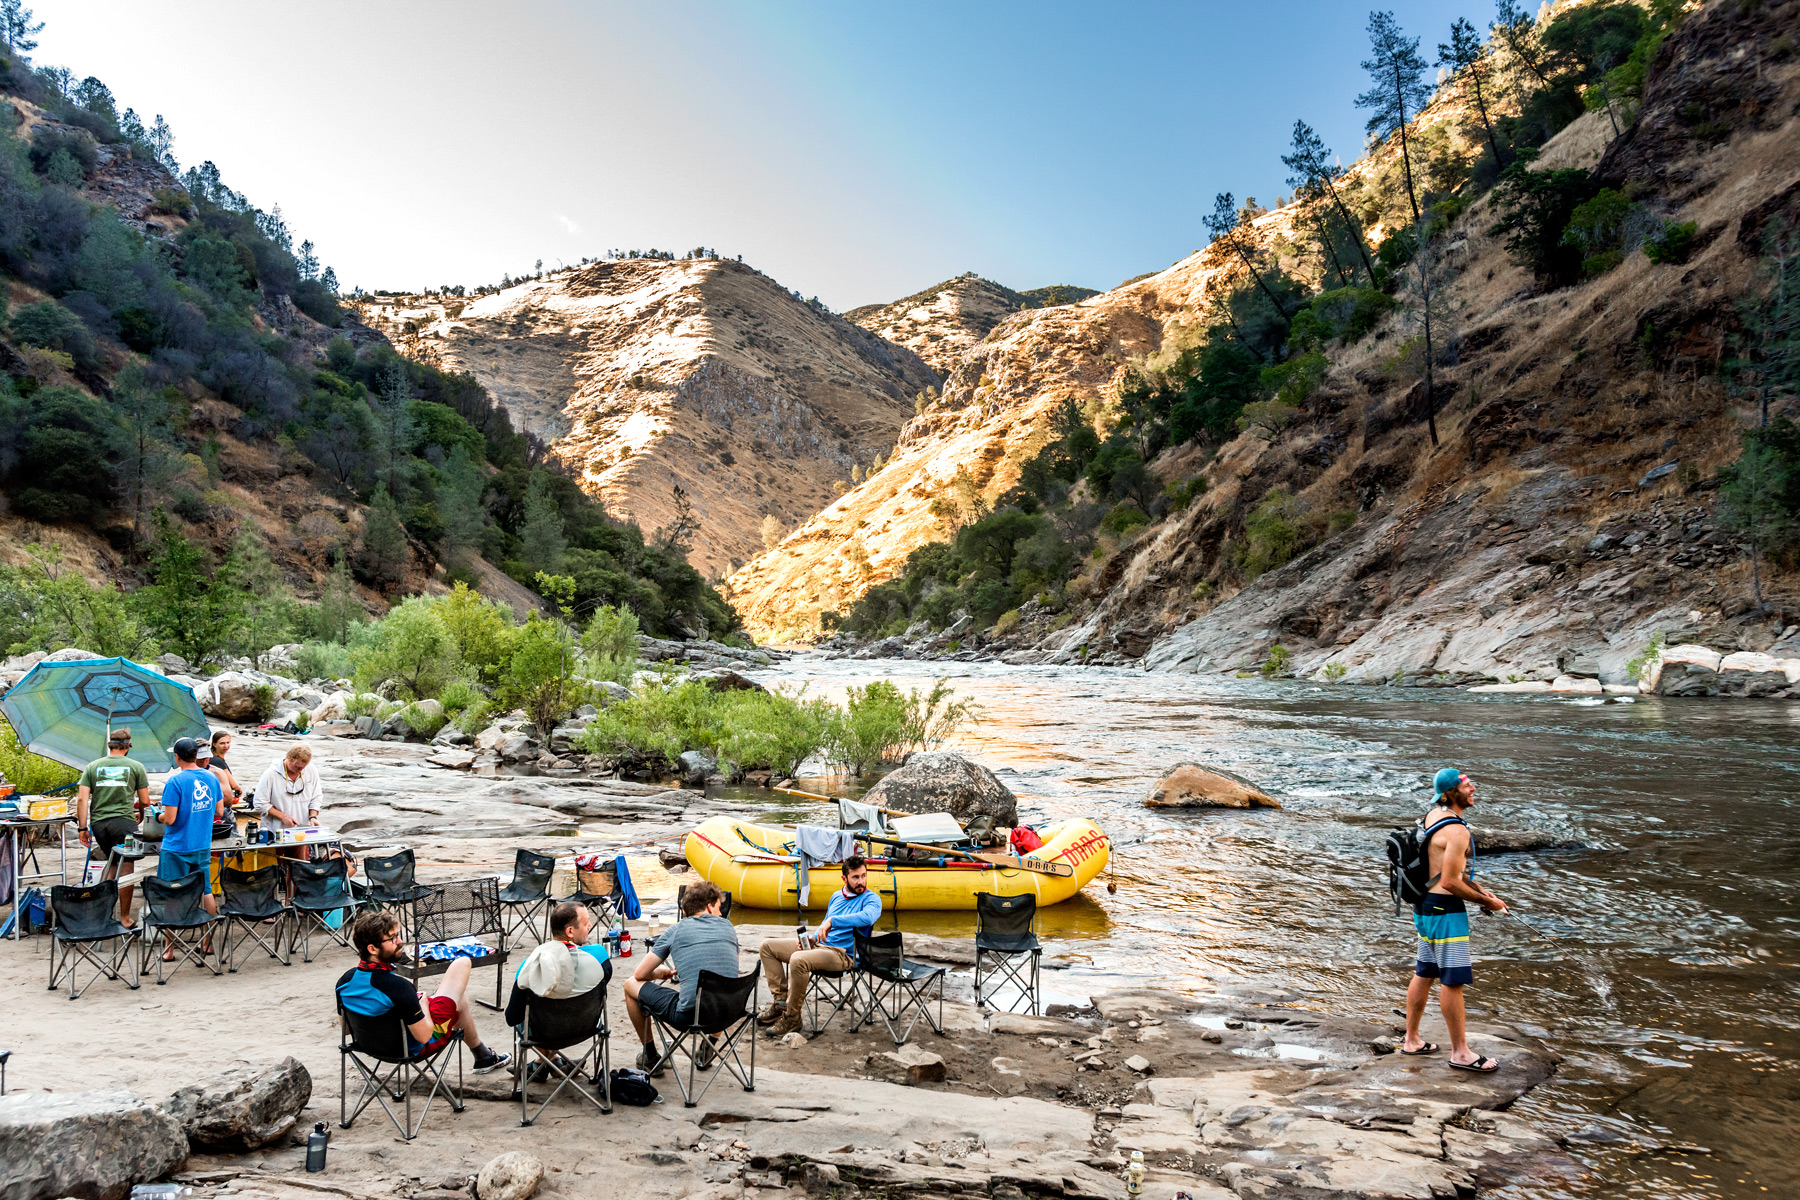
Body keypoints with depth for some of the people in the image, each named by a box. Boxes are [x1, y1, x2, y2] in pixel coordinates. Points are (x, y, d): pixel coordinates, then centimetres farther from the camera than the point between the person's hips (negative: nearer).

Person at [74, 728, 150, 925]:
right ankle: (124, 918, 7)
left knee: (112, 862, 24)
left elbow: (82, 799, 2)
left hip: (98, 822, 4)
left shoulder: (92, 766, 10)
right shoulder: (136, 766, 3)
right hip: (124, 821, -4)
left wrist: (82, 828, 4)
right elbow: (144, 801, 4)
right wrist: (140, 812, 26)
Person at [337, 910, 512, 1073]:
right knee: (462, 964, 4)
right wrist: (423, 1003, -8)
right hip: (415, 1048, -7)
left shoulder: (344, 980, -15)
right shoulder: (398, 987, -37)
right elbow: (424, 1036, -27)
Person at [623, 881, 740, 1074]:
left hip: (689, 1014, -4)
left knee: (631, 985, 18)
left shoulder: (677, 930, 4)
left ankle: (651, 1058, 29)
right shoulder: (727, 926, 12)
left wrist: (664, 972, 28)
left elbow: (640, 974, 7)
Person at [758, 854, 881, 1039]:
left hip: (843, 954, -8)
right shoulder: (836, 896, 18)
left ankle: (792, 1018, -20)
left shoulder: (871, 899, -6)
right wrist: (811, 939, 8)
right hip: (819, 945, 9)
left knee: (798, 960, -36)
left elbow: (868, 917, -31)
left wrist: (833, 920, -30)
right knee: (768, 946, 5)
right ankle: (780, 1001, 0)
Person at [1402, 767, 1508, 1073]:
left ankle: (1411, 1040, 27)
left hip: (1425, 905, 10)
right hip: (1445, 910, -10)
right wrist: (1485, 901, -10)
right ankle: (1460, 1052, 7)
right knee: (1453, 980, -1)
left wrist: (1477, 888, 15)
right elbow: (1450, 882, -22)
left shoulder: (1433, 815, 8)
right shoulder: (1457, 831, -21)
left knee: (1424, 973, 17)